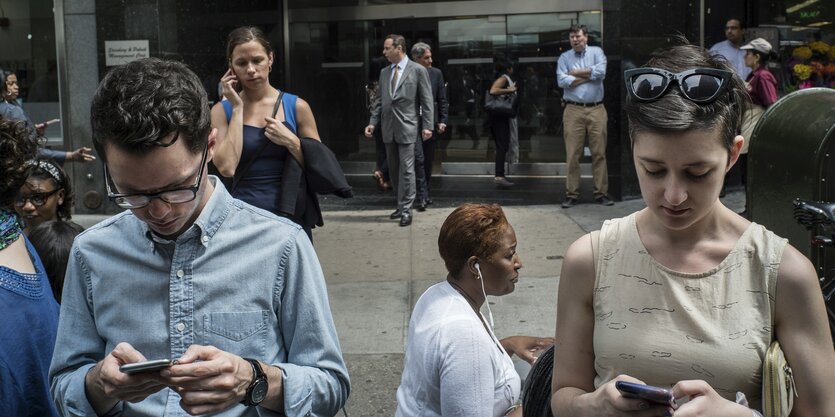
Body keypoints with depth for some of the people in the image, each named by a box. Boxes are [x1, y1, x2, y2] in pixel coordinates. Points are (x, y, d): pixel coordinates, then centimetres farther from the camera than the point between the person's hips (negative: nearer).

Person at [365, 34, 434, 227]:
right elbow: (380, 100, 15)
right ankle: (402, 205, 22)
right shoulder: (384, 72, 13)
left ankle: (406, 210, -2)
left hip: (407, 127, -6)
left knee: (406, 169, -7)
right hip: (389, 128, 6)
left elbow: (426, 100, -4)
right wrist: (373, 122, 5)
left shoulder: (418, 70, -3)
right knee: (393, 169, 10)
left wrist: (427, 126, -9)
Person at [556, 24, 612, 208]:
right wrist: (588, 75, -4)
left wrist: (575, 73, -4)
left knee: (599, 153, 1)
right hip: (573, 110, 0)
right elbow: (562, 81, -6)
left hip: (597, 110, 0)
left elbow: (601, 72, -11)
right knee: (572, 155, -2)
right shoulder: (564, 57, 9)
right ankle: (572, 194, 5)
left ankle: (601, 193, 8)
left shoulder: (596, 52, 8)